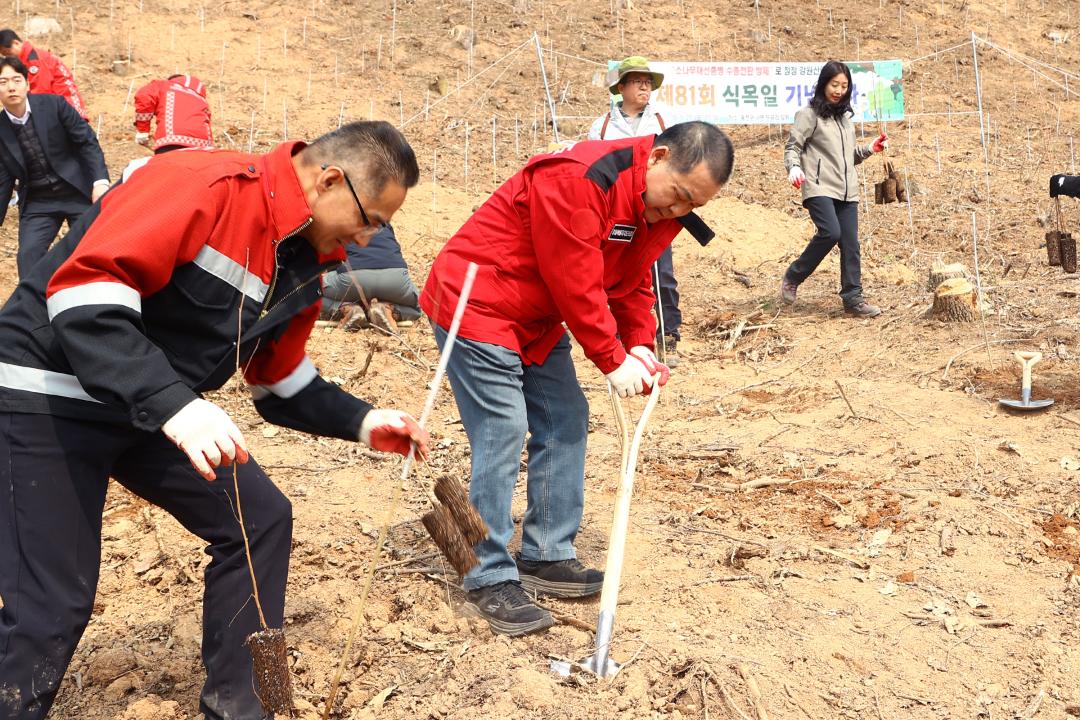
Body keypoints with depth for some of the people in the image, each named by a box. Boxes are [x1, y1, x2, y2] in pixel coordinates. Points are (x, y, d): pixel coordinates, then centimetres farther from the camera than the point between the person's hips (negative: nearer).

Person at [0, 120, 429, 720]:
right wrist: (174, 406, -41)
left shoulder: (302, 262, 3)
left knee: (260, 519, 4)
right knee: (54, 605, -9)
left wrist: (362, 423, 0)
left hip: (157, 409, 8)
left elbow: (281, 383, 14)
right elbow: (83, 290, -33)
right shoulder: (201, 185, -25)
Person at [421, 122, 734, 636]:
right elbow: (576, 285, -29)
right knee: (502, 436, -12)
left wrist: (640, 345, -7)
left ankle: (547, 557, 19)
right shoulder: (577, 180, -30)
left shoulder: (662, 207, 1)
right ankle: (488, 581, -2)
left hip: (538, 320, 10)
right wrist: (613, 361, -21)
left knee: (566, 422, 8)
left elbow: (631, 283, 8)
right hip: (475, 305, -9)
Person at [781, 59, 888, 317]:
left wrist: (870, 149, 9)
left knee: (850, 243, 0)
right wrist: (794, 167, -22)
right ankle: (793, 277, -3)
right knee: (830, 232, -23)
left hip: (846, 190, 7)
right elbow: (792, 146, -3)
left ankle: (853, 298, 5)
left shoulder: (845, 116, 21)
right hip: (819, 188, -6)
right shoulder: (810, 114, 1)